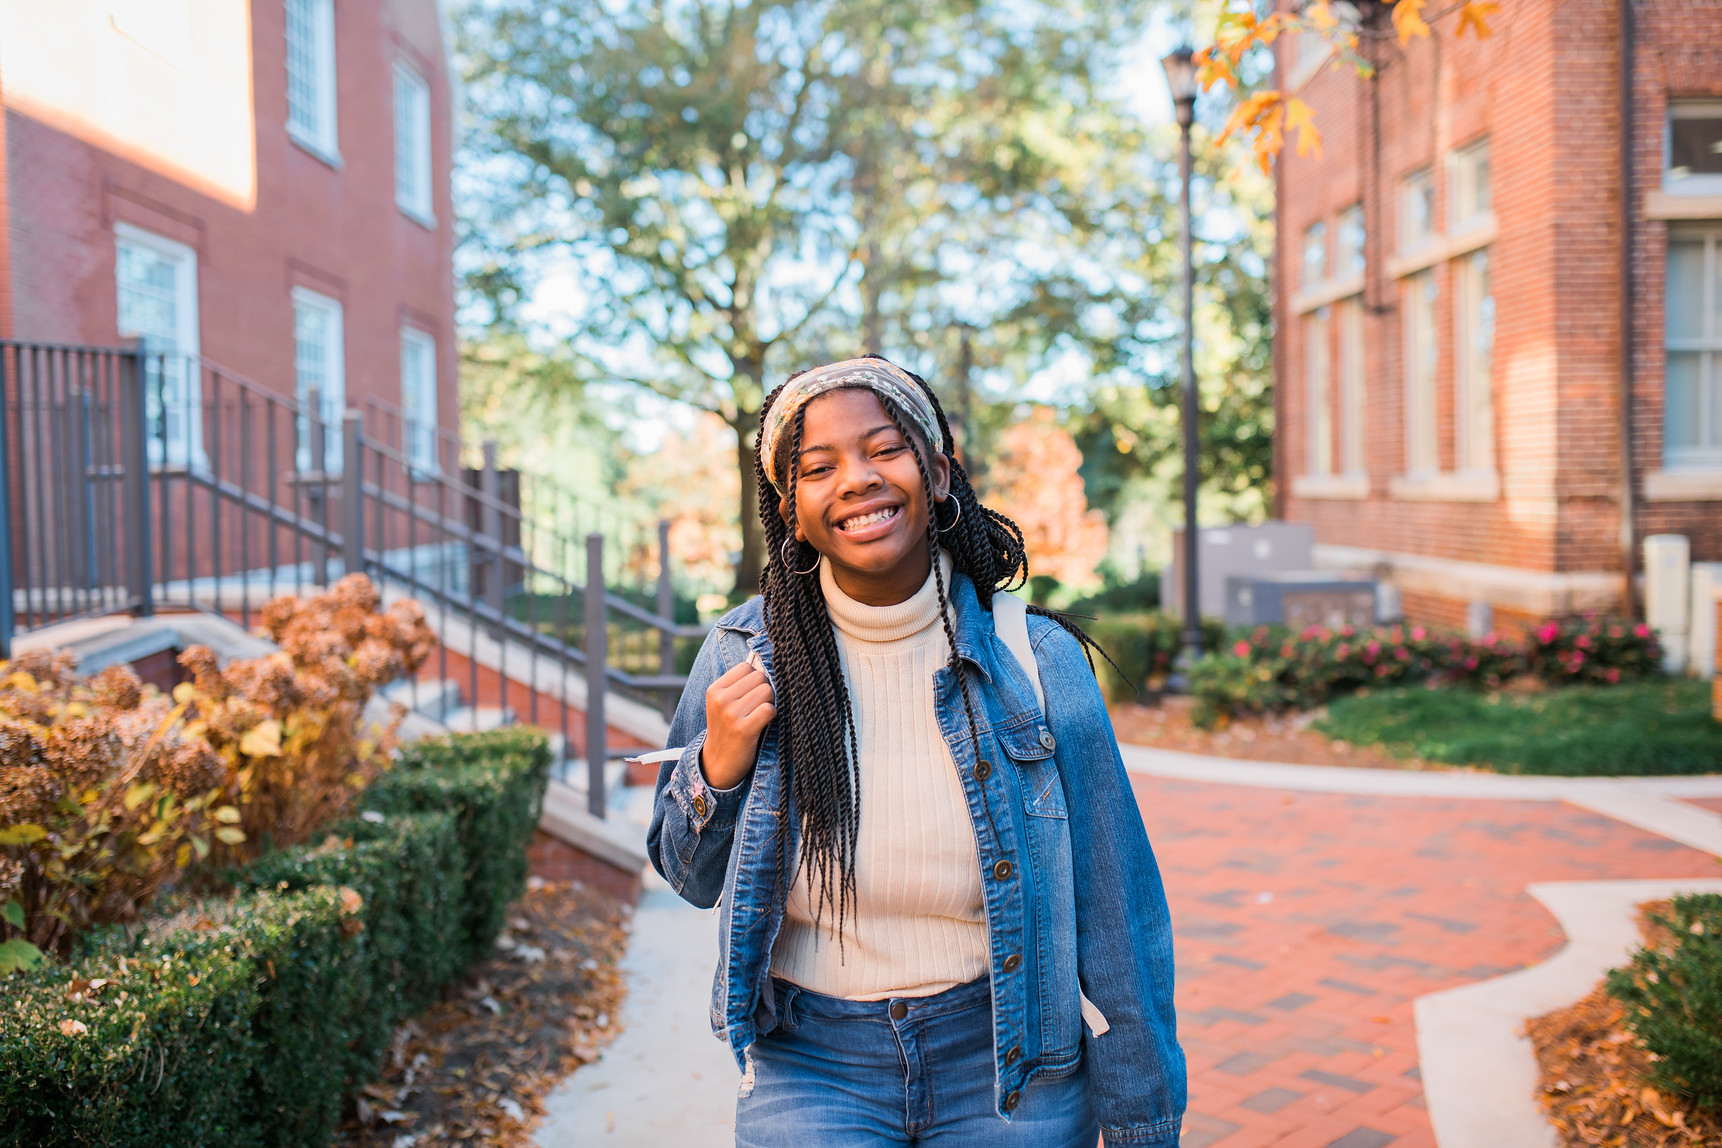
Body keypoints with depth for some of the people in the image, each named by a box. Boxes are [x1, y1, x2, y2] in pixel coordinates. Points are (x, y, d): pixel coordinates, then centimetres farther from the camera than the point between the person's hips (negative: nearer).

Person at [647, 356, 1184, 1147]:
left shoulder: (1034, 659, -11)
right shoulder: (745, 657, -7)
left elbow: (1113, 912, -3)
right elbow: (691, 879, 5)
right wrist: (718, 769, -16)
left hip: (1005, 1062, 0)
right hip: (810, 1068, 1)